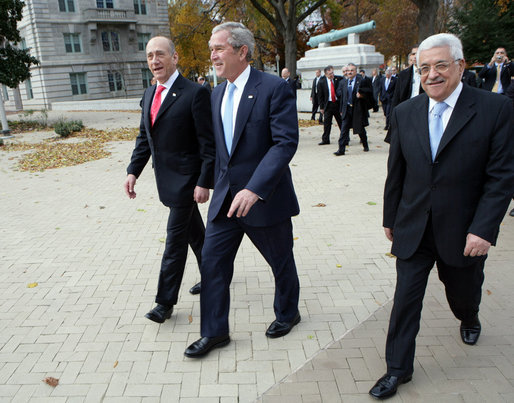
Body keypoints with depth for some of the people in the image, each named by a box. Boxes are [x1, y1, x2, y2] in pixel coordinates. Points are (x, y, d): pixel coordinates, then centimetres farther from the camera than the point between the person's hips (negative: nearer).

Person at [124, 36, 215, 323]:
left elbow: (208, 143, -16)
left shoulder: (195, 93, -15)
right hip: (166, 178, 8)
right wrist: (133, 171, 6)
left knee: (176, 237, -2)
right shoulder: (150, 94, 10)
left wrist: (204, 182, -19)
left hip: (186, 178, -8)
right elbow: (144, 137, 14)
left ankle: (166, 302, 10)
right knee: (194, 231, 20)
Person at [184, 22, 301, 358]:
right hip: (226, 197, 6)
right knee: (212, 261, 5)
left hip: (265, 197, -6)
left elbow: (286, 142, -22)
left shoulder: (274, 88, -14)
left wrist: (254, 189, -31)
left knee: (281, 261, 14)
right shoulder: (218, 94, 9)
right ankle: (215, 331, 22)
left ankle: (288, 313, 41)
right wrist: (220, 185, 17)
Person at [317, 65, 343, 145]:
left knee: (341, 121, 8)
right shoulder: (321, 82, -2)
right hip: (328, 104, 0)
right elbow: (320, 96, 2)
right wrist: (321, 107, -1)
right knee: (326, 123, 2)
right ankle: (325, 139, 11)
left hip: (338, 103, 1)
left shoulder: (339, 79, -1)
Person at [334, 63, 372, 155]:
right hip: (346, 109, 2)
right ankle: (341, 149, -5)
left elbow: (369, 92, 0)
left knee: (360, 129, 10)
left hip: (358, 109, -2)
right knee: (344, 129, -5)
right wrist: (341, 109, 7)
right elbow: (339, 94, 13)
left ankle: (365, 145, 32)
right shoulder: (343, 82, 9)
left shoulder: (362, 80, -3)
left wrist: (362, 95, -20)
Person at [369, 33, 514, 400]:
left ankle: (470, 321, 58)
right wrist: (390, 218, 10)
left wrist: (484, 228, -18)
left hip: (463, 232, -1)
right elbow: (396, 173, 6)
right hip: (413, 229, 2)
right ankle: (398, 368, 22)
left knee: (463, 293, 22)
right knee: (406, 298, 4)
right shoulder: (405, 113, 0)